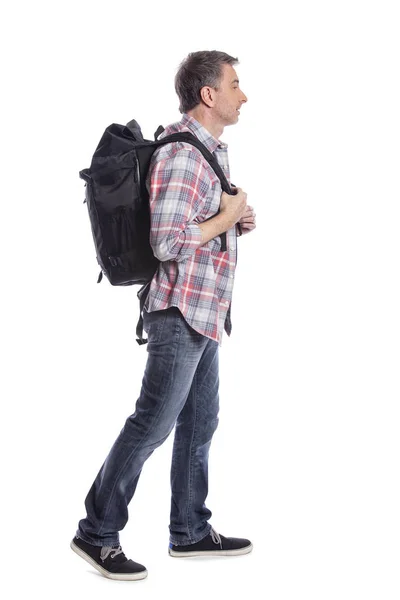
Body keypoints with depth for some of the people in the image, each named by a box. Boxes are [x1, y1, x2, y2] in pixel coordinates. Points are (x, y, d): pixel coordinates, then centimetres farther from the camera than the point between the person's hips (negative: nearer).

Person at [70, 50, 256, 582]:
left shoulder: (210, 150, 14)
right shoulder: (184, 154, -18)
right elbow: (167, 242, -25)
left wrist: (235, 221, 7)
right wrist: (226, 218, -14)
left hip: (203, 315, 10)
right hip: (182, 313, -10)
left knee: (200, 423, 14)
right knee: (151, 425, -4)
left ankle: (191, 532, 25)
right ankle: (97, 533, 8)